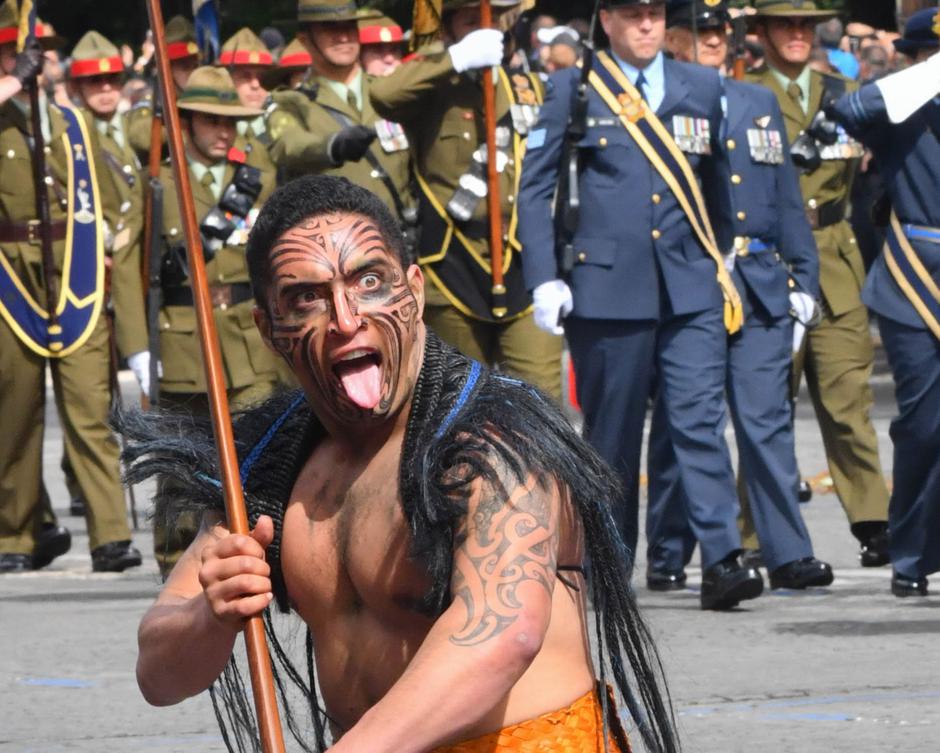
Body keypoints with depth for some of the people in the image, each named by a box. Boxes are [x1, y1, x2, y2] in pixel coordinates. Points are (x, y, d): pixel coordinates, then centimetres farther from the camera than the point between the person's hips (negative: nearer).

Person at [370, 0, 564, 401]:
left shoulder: (527, 86, 14)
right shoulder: (433, 85, 0)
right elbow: (384, 95, -25)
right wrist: (457, 59, -26)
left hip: (524, 263, 2)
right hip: (454, 267, -2)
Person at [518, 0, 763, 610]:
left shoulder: (702, 88, 12)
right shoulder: (573, 91, 4)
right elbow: (535, 188, 4)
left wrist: (723, 265, 20)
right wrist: (544, 278, -4)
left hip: (691, 287, 1)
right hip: (607, 286, -1)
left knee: (701, 418, -10)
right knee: (612, 433, 4)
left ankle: (723, 560, -17)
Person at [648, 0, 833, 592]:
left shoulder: (759, 104, 15)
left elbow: (787, 199, 17)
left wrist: (804, 278, 11)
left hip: (760, 289, 3)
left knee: (768, 421, -3)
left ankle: (788, 554, -3)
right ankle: (668, 559, 12)